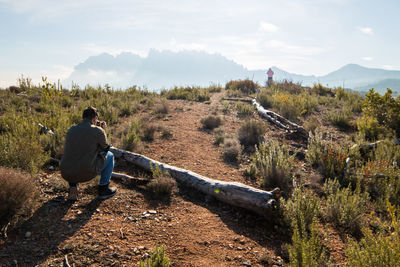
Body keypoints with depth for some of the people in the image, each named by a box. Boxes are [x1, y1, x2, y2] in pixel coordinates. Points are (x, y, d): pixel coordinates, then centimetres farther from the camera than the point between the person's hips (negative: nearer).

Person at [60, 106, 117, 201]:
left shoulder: (71, 129, 7)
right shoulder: (98, 131, -8)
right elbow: (105, 148, 7)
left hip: (66, 174, 5)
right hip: (85, 174, -5)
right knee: (109, 155, 17)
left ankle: (73, 188, 22)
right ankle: (103, 189, 18)